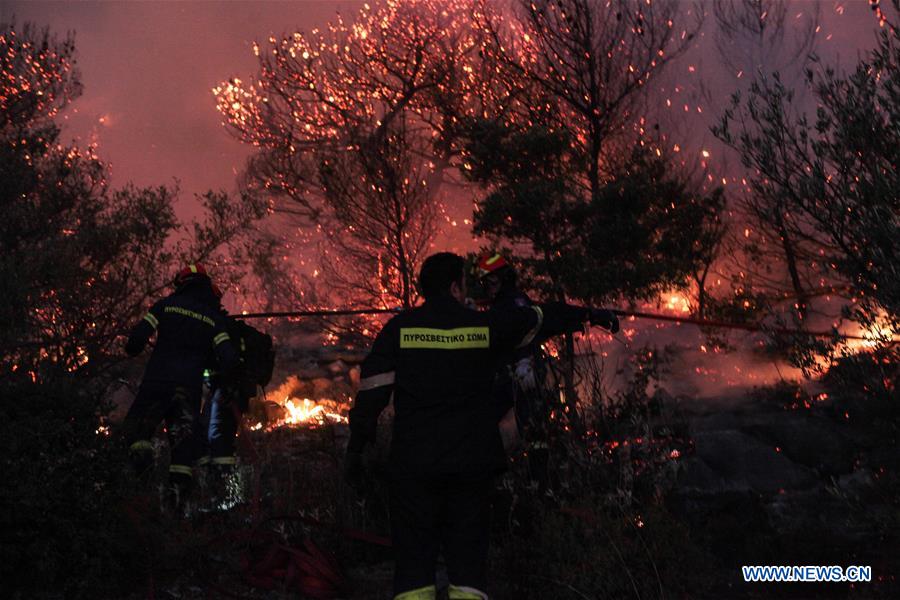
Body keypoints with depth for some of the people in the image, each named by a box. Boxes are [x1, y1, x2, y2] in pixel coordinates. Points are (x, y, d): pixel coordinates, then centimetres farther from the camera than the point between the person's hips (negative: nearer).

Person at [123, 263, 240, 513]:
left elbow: (139, 335, -1)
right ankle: (179, 486, -7)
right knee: (183, 438, 8)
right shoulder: (215, 317, 8)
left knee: (136, 425, 12)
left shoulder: (167, 304, 6)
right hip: (191, 387, 1)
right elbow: (229, 358, -2)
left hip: (157, 381, -1)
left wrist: (132, 349, 20)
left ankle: (140, 448, -22)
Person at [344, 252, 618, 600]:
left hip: (413, 463, 0)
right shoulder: (484, 326, 3)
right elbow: (542, 318, 18)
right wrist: (586, 314, 34)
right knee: (468, 557, 9)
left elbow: (371, 393, -2)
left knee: (414, 560, 5)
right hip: (472, 463, 1)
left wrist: (355, 450, 5)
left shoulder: (398, 329, 1)